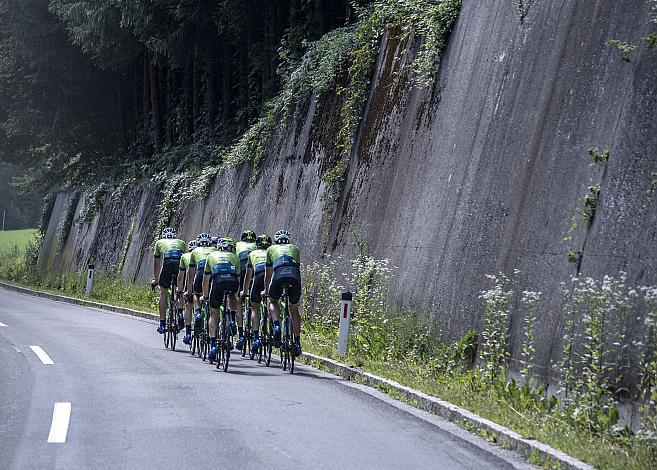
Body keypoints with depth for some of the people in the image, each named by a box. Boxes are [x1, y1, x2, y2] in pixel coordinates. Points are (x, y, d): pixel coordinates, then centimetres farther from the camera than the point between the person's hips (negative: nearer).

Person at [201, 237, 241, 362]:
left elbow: (205, 280, 37)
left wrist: (205, 296, 50)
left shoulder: (212, 256, 32)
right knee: (232, 296, 36)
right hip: (233, 281, 0)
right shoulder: (234, 257, 32)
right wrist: (235, 297, 53)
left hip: (218, 281, 0)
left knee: (214, 313, 15)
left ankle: (213, 346, 6)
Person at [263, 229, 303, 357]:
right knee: (294, 308, 20)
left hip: (279, 275, -1)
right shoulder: (294, 248, 34)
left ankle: (276, 326, 1)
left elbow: (268, 273, 36)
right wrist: (298, 289, 54)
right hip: (294, 276, 1)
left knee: (273, 301, 27)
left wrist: (266, 291, 50)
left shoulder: (271, 249, 31)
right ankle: (297, 342, 14)